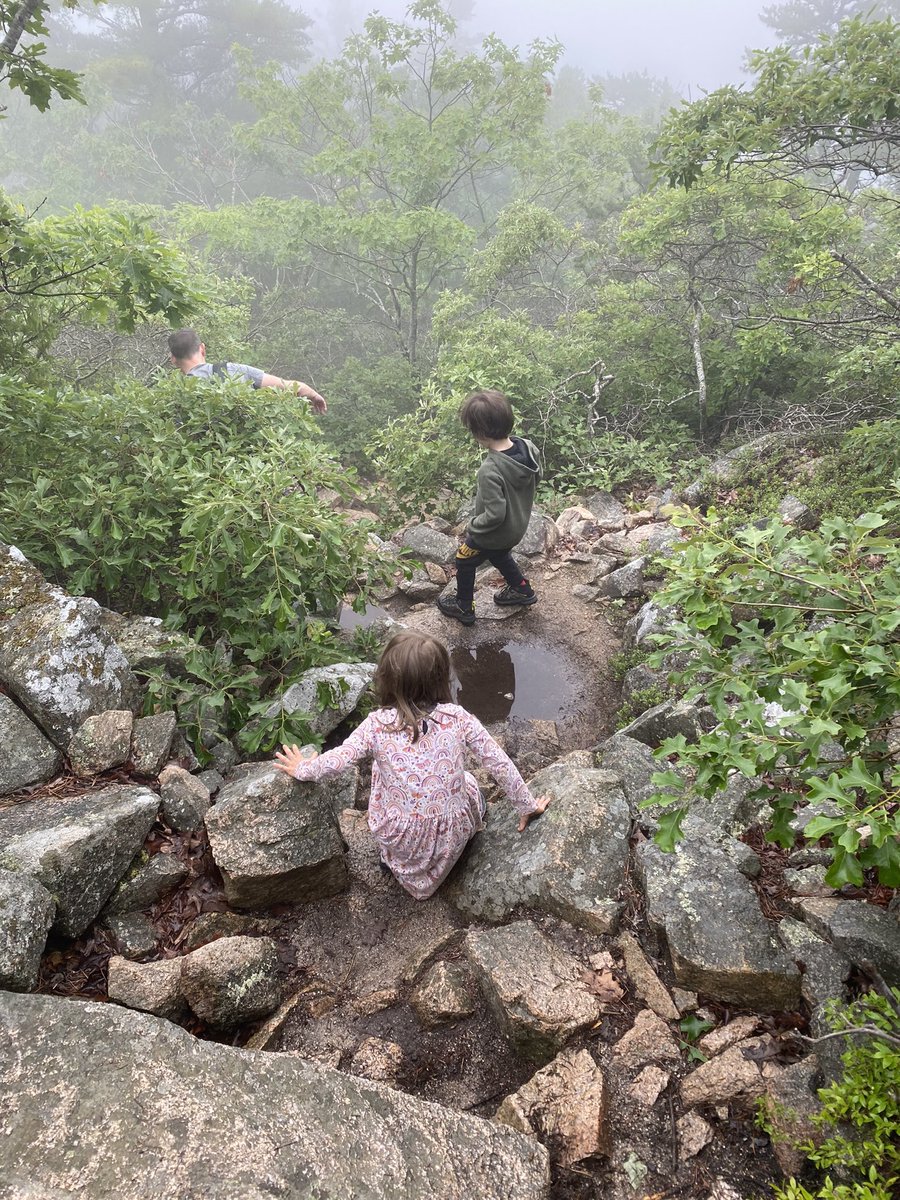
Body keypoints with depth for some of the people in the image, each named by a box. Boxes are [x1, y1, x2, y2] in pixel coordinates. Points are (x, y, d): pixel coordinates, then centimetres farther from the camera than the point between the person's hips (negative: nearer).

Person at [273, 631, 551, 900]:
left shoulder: (378, 723, -15)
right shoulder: (457, 718, -13)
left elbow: (337, 760, -11)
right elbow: (500, 765, -8)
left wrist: (302, 769, 10)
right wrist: (527, 806, 6)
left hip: (399, 839, 0)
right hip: (452, 839, 1)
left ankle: (395, 861, 26)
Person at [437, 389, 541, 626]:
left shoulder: (490, 471, -39)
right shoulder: (528, 447, -17)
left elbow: (494, 515, -34)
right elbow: (536, 478, 2)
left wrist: (472, 527, -16)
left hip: (494, 533, -7)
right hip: (518, 527, 7)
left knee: (464, 563, 22)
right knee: (499, 554, 37)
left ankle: (464, 607, 42)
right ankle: (522, 590, 52)